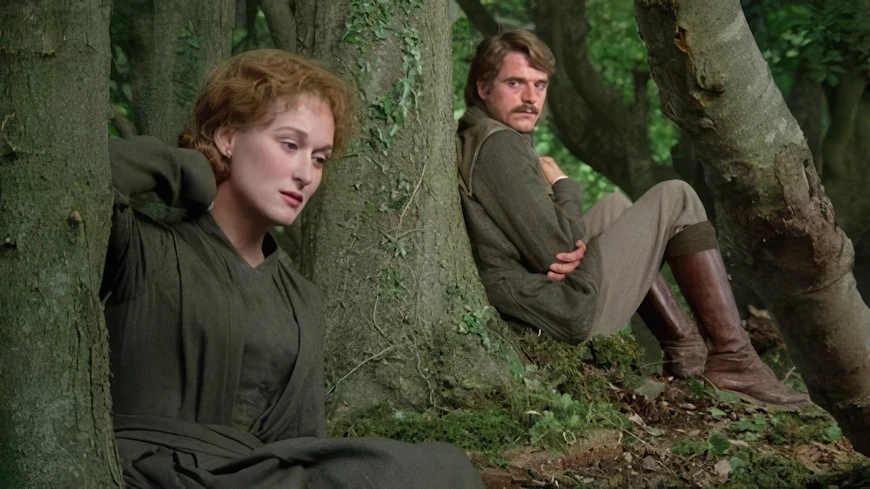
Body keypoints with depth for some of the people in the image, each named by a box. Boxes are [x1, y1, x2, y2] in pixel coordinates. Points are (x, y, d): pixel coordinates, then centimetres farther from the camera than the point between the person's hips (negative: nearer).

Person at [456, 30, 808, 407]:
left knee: (615, 206, 29)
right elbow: (554, 253, -22)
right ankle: (732, 357, 2)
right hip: (572, 311, -10)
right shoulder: (497, 145, -18)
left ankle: (683, 344, 21)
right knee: (676, 198, 3)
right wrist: (563, 188, -3)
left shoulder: (467, 140, 12)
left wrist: (573, 245, -8)